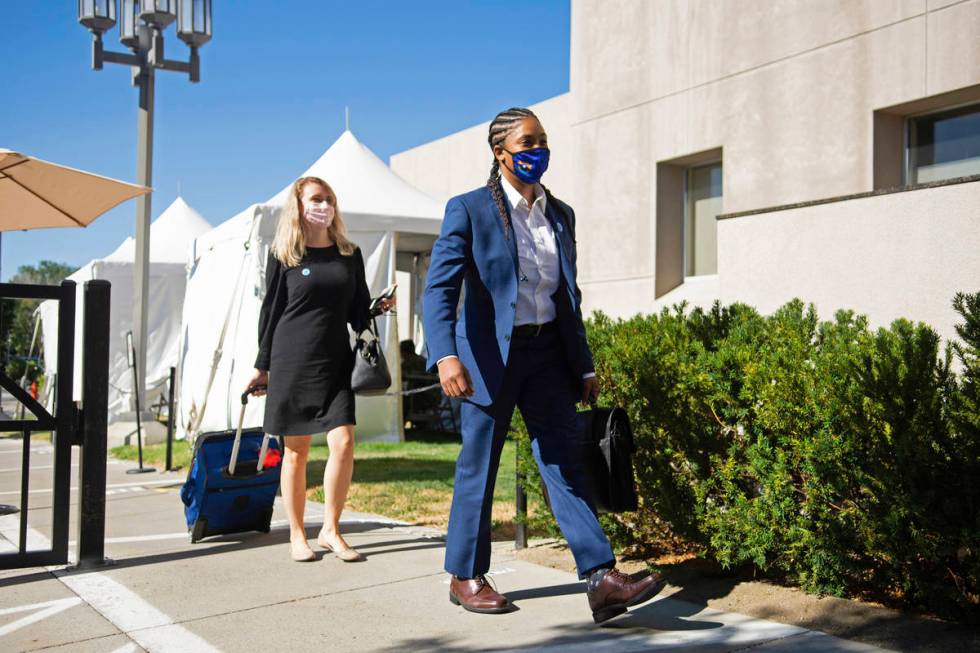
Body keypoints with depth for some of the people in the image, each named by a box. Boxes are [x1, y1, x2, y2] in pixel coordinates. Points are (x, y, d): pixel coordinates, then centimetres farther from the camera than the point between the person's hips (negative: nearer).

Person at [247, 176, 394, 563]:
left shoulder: (349, 254, 10)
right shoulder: (283, 255, 2)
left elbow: (359, 312, 14)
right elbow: (271, 310, 5)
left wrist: (380, 309, -8)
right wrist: (263, 366, 5)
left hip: (336, 363, 2)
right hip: (293, 362, -2)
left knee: (343, 444, -9)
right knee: (296, 451, 4)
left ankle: (330, 530, 6)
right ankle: (297, 535, 16)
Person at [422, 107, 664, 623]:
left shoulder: (560, 214, 12)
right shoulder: (469, 210, -6)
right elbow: (439, 288, -14)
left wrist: (584, 366, 14)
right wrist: (446, 355, -29)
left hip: (548, 353, 5)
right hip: (492, 355, -5)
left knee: (564, 464, 0)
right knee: (479, 468, 5)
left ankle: (603, 580, -3)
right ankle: (465, 577, 20)